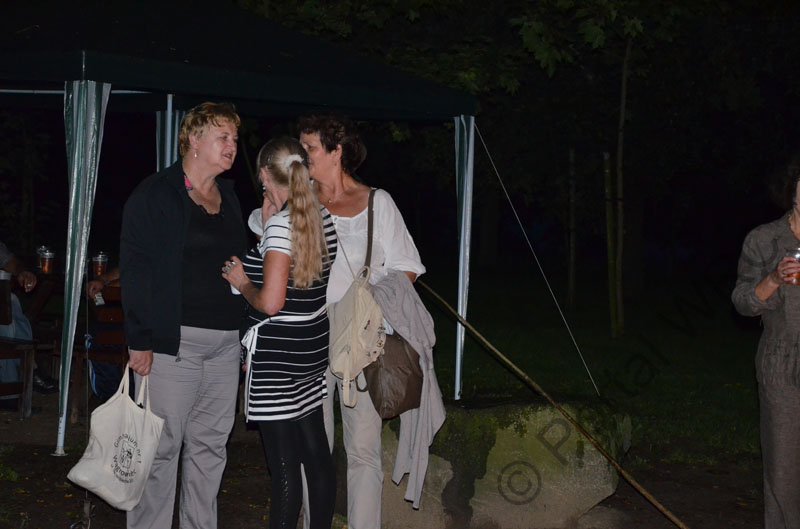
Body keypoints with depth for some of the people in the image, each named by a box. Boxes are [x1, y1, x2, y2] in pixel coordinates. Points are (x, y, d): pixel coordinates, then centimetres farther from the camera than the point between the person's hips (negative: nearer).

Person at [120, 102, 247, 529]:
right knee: (162, 446, -4)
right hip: (173, 341, -7)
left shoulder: (228, 198, 17)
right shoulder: (155, 194, -4)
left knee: (210, 444, 11)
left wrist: (245, 334, 13)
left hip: (225, 341, 7)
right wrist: (140, 340, -14)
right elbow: (135, 269, -8)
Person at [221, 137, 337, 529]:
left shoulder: (281, 224, -18)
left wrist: (241, 282, -3)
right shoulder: (322, 217, 6)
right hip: (311, 351, 9)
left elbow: (270, 303, -22)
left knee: (283, 464, -3)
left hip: (277, 358, -9)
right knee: (316, 453, 15)